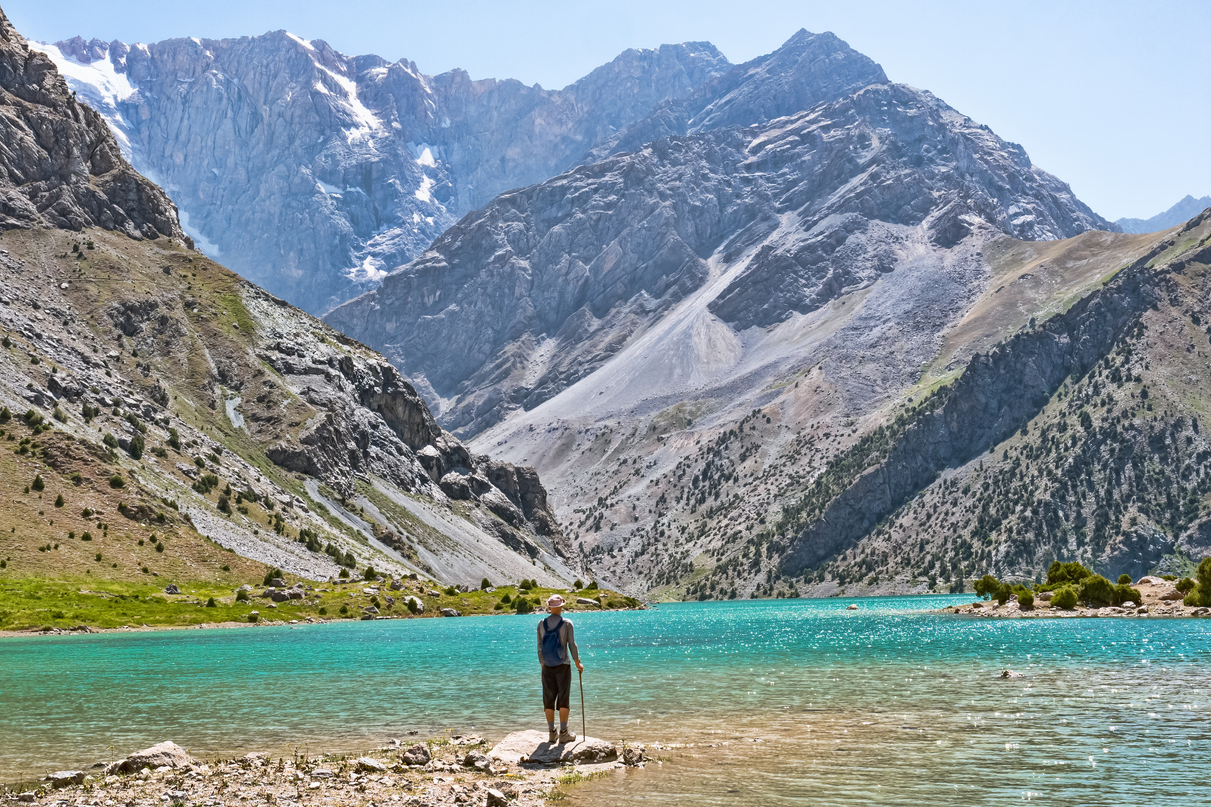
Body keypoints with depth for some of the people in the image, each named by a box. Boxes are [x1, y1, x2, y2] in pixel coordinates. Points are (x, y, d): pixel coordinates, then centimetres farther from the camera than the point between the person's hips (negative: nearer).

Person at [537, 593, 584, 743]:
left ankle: (551, 733, 9)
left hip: (547, 667, 3)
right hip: (563, 665, -3)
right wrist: (578, 663, 6)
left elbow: (539, 647, 4)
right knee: (563, 698, 2)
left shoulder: (542, 624, 1)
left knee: (548, 699, 7)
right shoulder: (566, 623, -7)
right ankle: (563, 733, 1)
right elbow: (572, 645, -6)